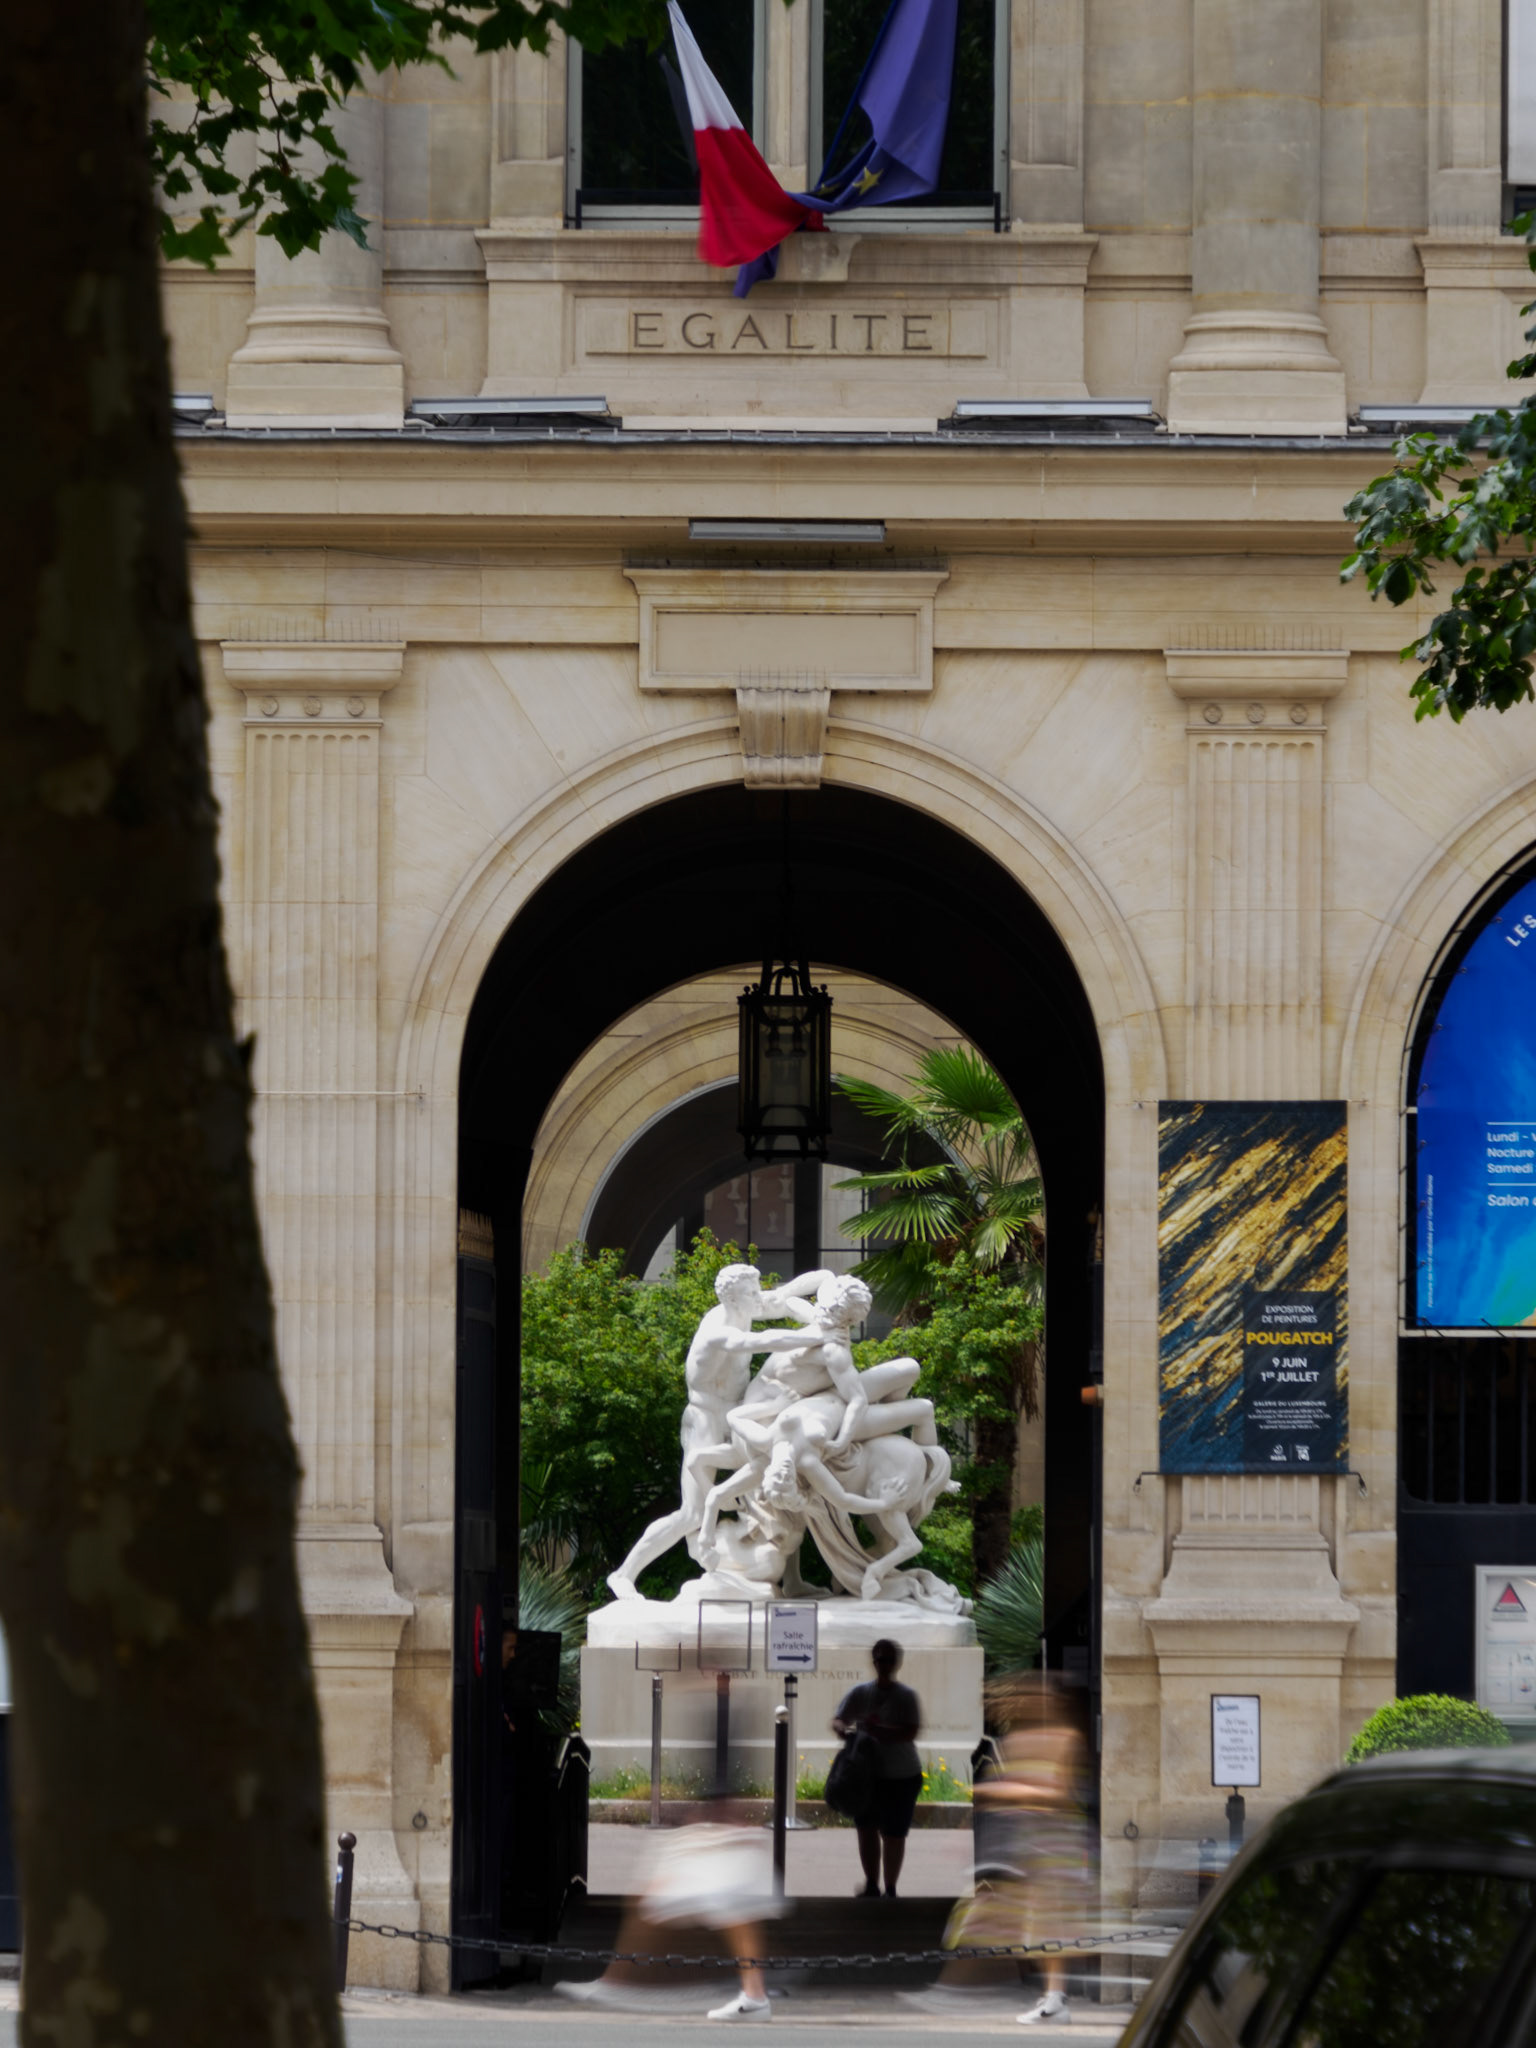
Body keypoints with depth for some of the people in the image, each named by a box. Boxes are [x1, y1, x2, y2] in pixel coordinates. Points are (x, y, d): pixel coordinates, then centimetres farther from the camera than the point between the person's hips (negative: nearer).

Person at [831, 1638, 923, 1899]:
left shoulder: (906, 1696, -8)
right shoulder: (860, 1693, 0)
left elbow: (911, 1732, -19)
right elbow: (837, 1721, -2)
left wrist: (880, 1732, -33)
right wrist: (844, 1730, -26)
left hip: (901, 1777, -3)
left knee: (894, 1835, 3)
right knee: (867, 1829, 2)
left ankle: (890, 1889, 16)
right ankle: (871, 1885, 14)